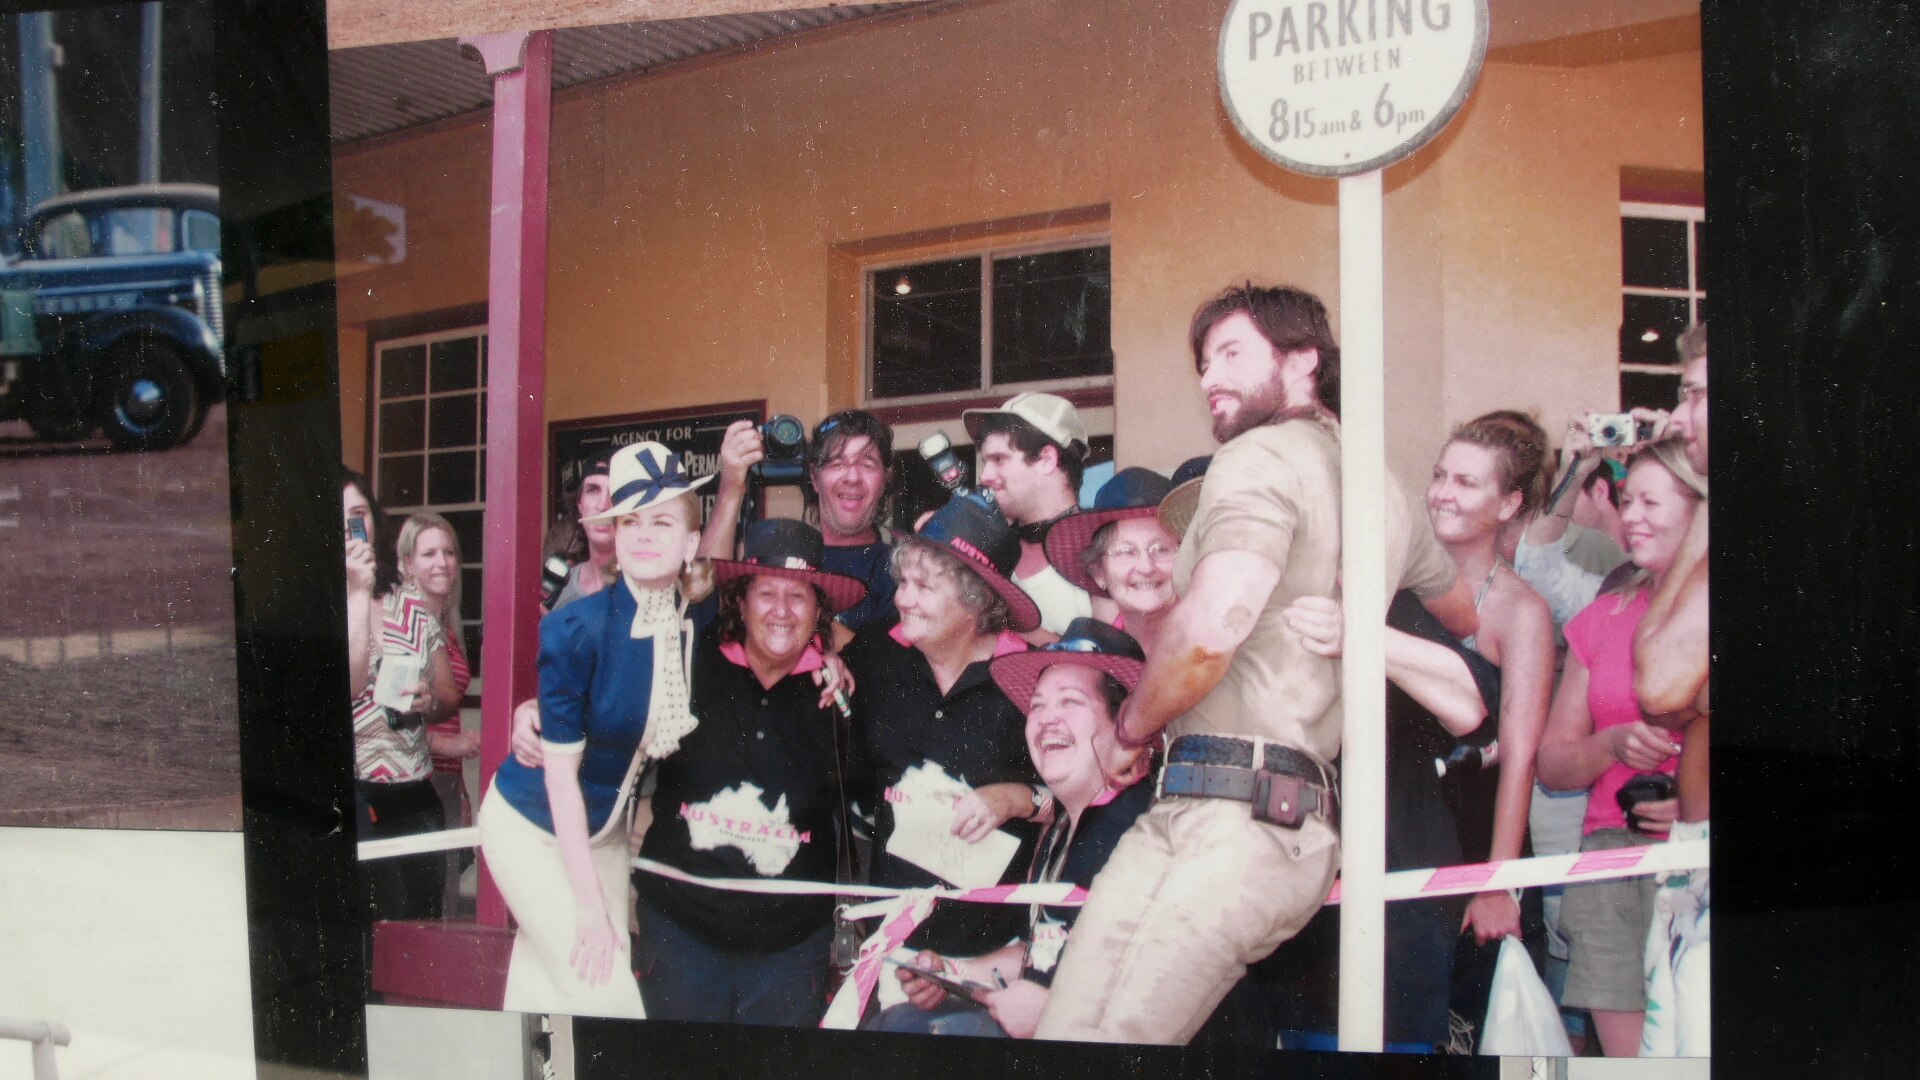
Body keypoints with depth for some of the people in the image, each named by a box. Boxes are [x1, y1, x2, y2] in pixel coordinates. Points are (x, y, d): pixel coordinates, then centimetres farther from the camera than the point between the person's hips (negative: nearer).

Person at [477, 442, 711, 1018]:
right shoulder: (575, 629, -24)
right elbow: (561, 773, -21)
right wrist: (588, 905, -20)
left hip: (603, 829, 5)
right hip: (531, 827, -5)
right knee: (605, 994, -11)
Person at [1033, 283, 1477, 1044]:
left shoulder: (1261, 455, -4)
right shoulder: (1382, 490, 23)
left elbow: (1210, 630, -20)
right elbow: (1469, 618, 42)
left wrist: (1130, 730, -3)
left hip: (1223, 818, -9)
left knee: (1084, 1042, -15)